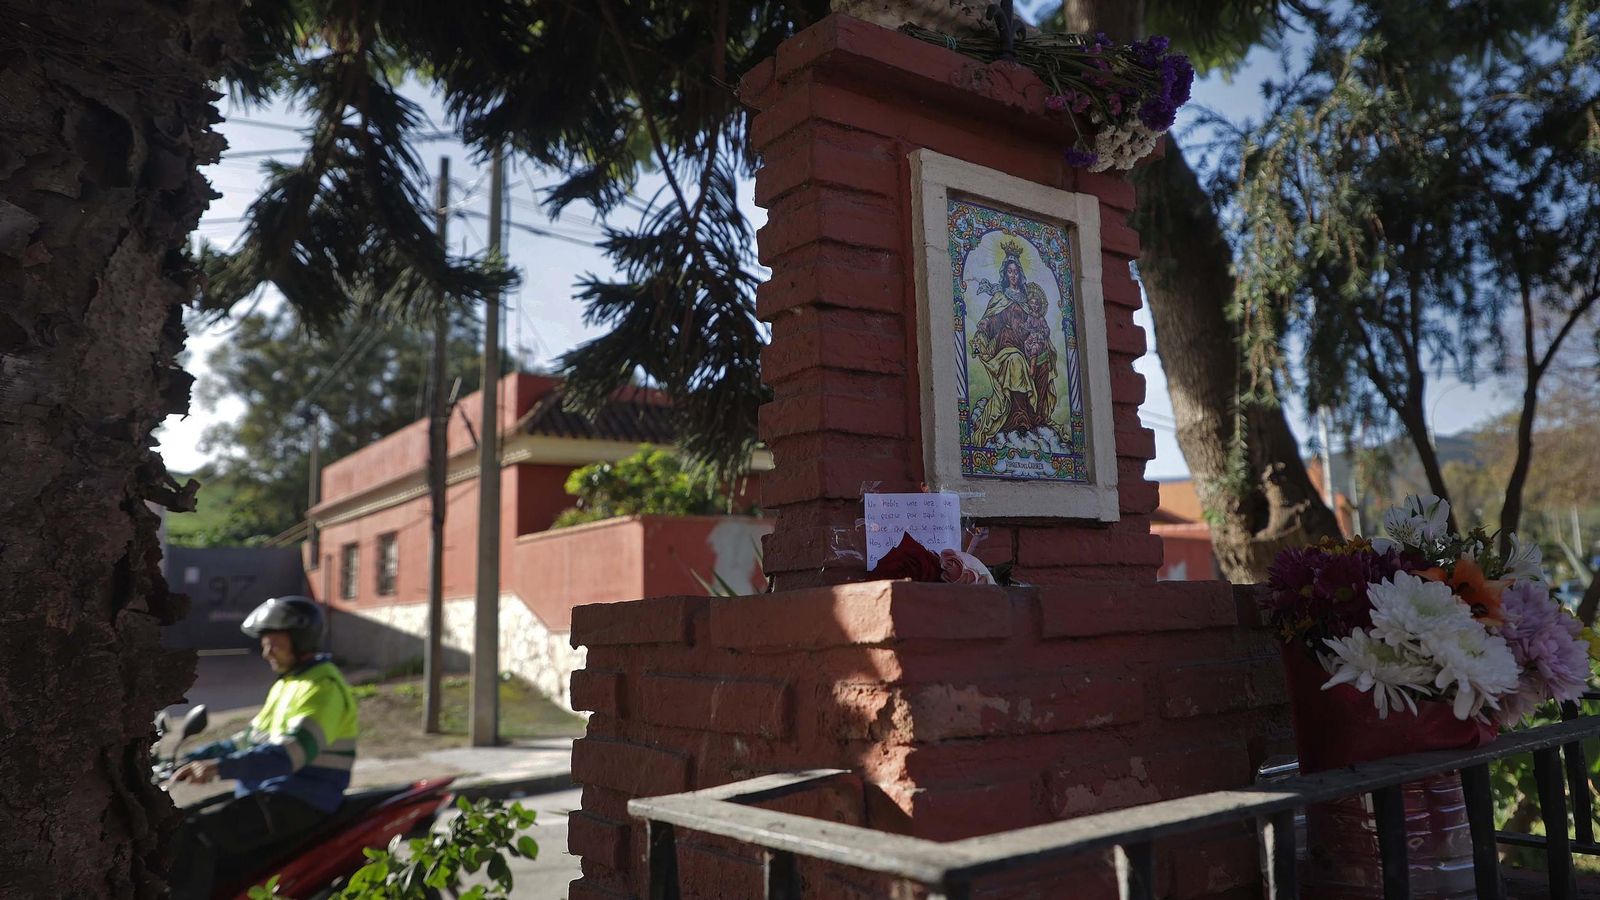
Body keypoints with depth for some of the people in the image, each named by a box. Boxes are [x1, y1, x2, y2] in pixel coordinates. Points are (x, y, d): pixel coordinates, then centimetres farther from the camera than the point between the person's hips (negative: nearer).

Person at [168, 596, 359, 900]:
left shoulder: (323, 685, -16)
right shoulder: (287, 682, 18)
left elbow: (295, 749, -30)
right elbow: (253, 739, 24)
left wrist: (221, 767, -38)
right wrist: (191, 759, 15)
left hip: (301, 801, -10)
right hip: (271, 792, 11)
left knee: (196, 832, -23)